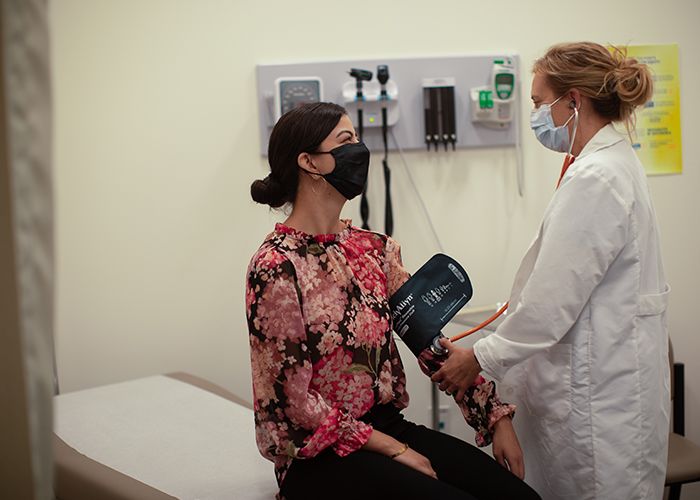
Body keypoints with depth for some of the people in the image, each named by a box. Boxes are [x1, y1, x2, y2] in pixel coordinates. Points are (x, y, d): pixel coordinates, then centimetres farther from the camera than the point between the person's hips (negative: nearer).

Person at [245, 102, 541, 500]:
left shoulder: (373, 249, 6)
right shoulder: (277, 268, -15)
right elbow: (294, 400, -15)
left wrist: (497, 418, -1)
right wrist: (394, 449, -12)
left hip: (388, 425, 6)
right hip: (320, 457, -6)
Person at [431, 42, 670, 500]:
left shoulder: (594, 179, -20)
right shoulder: (614, 163, 12)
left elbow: (553, 299, -21)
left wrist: (479, 359, -9)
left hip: (599, 391, -10)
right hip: (610, 374, 10)